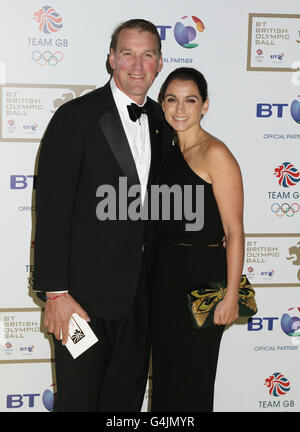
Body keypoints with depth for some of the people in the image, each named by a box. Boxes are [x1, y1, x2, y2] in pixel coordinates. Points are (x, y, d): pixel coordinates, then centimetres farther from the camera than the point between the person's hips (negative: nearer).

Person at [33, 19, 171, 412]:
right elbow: (52, 210, -15)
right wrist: (55, 292, -18)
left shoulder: (159, 119, 7)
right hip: (86, 287, -6)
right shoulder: (75, 117, -13)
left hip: (139, 287, 6)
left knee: (128, 392, 19)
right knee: (78, 396, 8)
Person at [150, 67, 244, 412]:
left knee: (191, 378, 6)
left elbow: (234, 230, -16)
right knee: (164, 369, 17)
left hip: (202, 275, -7)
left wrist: (232, 295, -19)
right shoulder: (169, 151, 10)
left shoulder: (215, 153, -13)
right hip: (165, 273, 7)